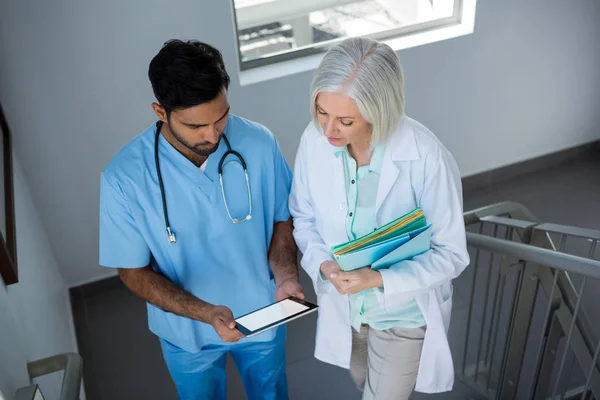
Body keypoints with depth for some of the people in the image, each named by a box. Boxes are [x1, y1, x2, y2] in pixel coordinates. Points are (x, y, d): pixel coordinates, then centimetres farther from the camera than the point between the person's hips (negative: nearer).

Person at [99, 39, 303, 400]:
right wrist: (206, 313, -30)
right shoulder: (124, 178, -26)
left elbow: (281, 220, -6)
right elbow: (134, 271, -15)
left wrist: (285, 276, -25)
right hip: (188, 333, -1)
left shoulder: (259, 143, -22)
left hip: (264, 314, 1)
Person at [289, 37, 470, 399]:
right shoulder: (315, 140, -20)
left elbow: (451, 254, -21)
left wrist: (381, 279, -34)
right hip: (342, 301, 4)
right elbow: (303, 215, -4)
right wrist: (323, 262, -22)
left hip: (403, 311, -4)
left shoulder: (428, 159, -32)